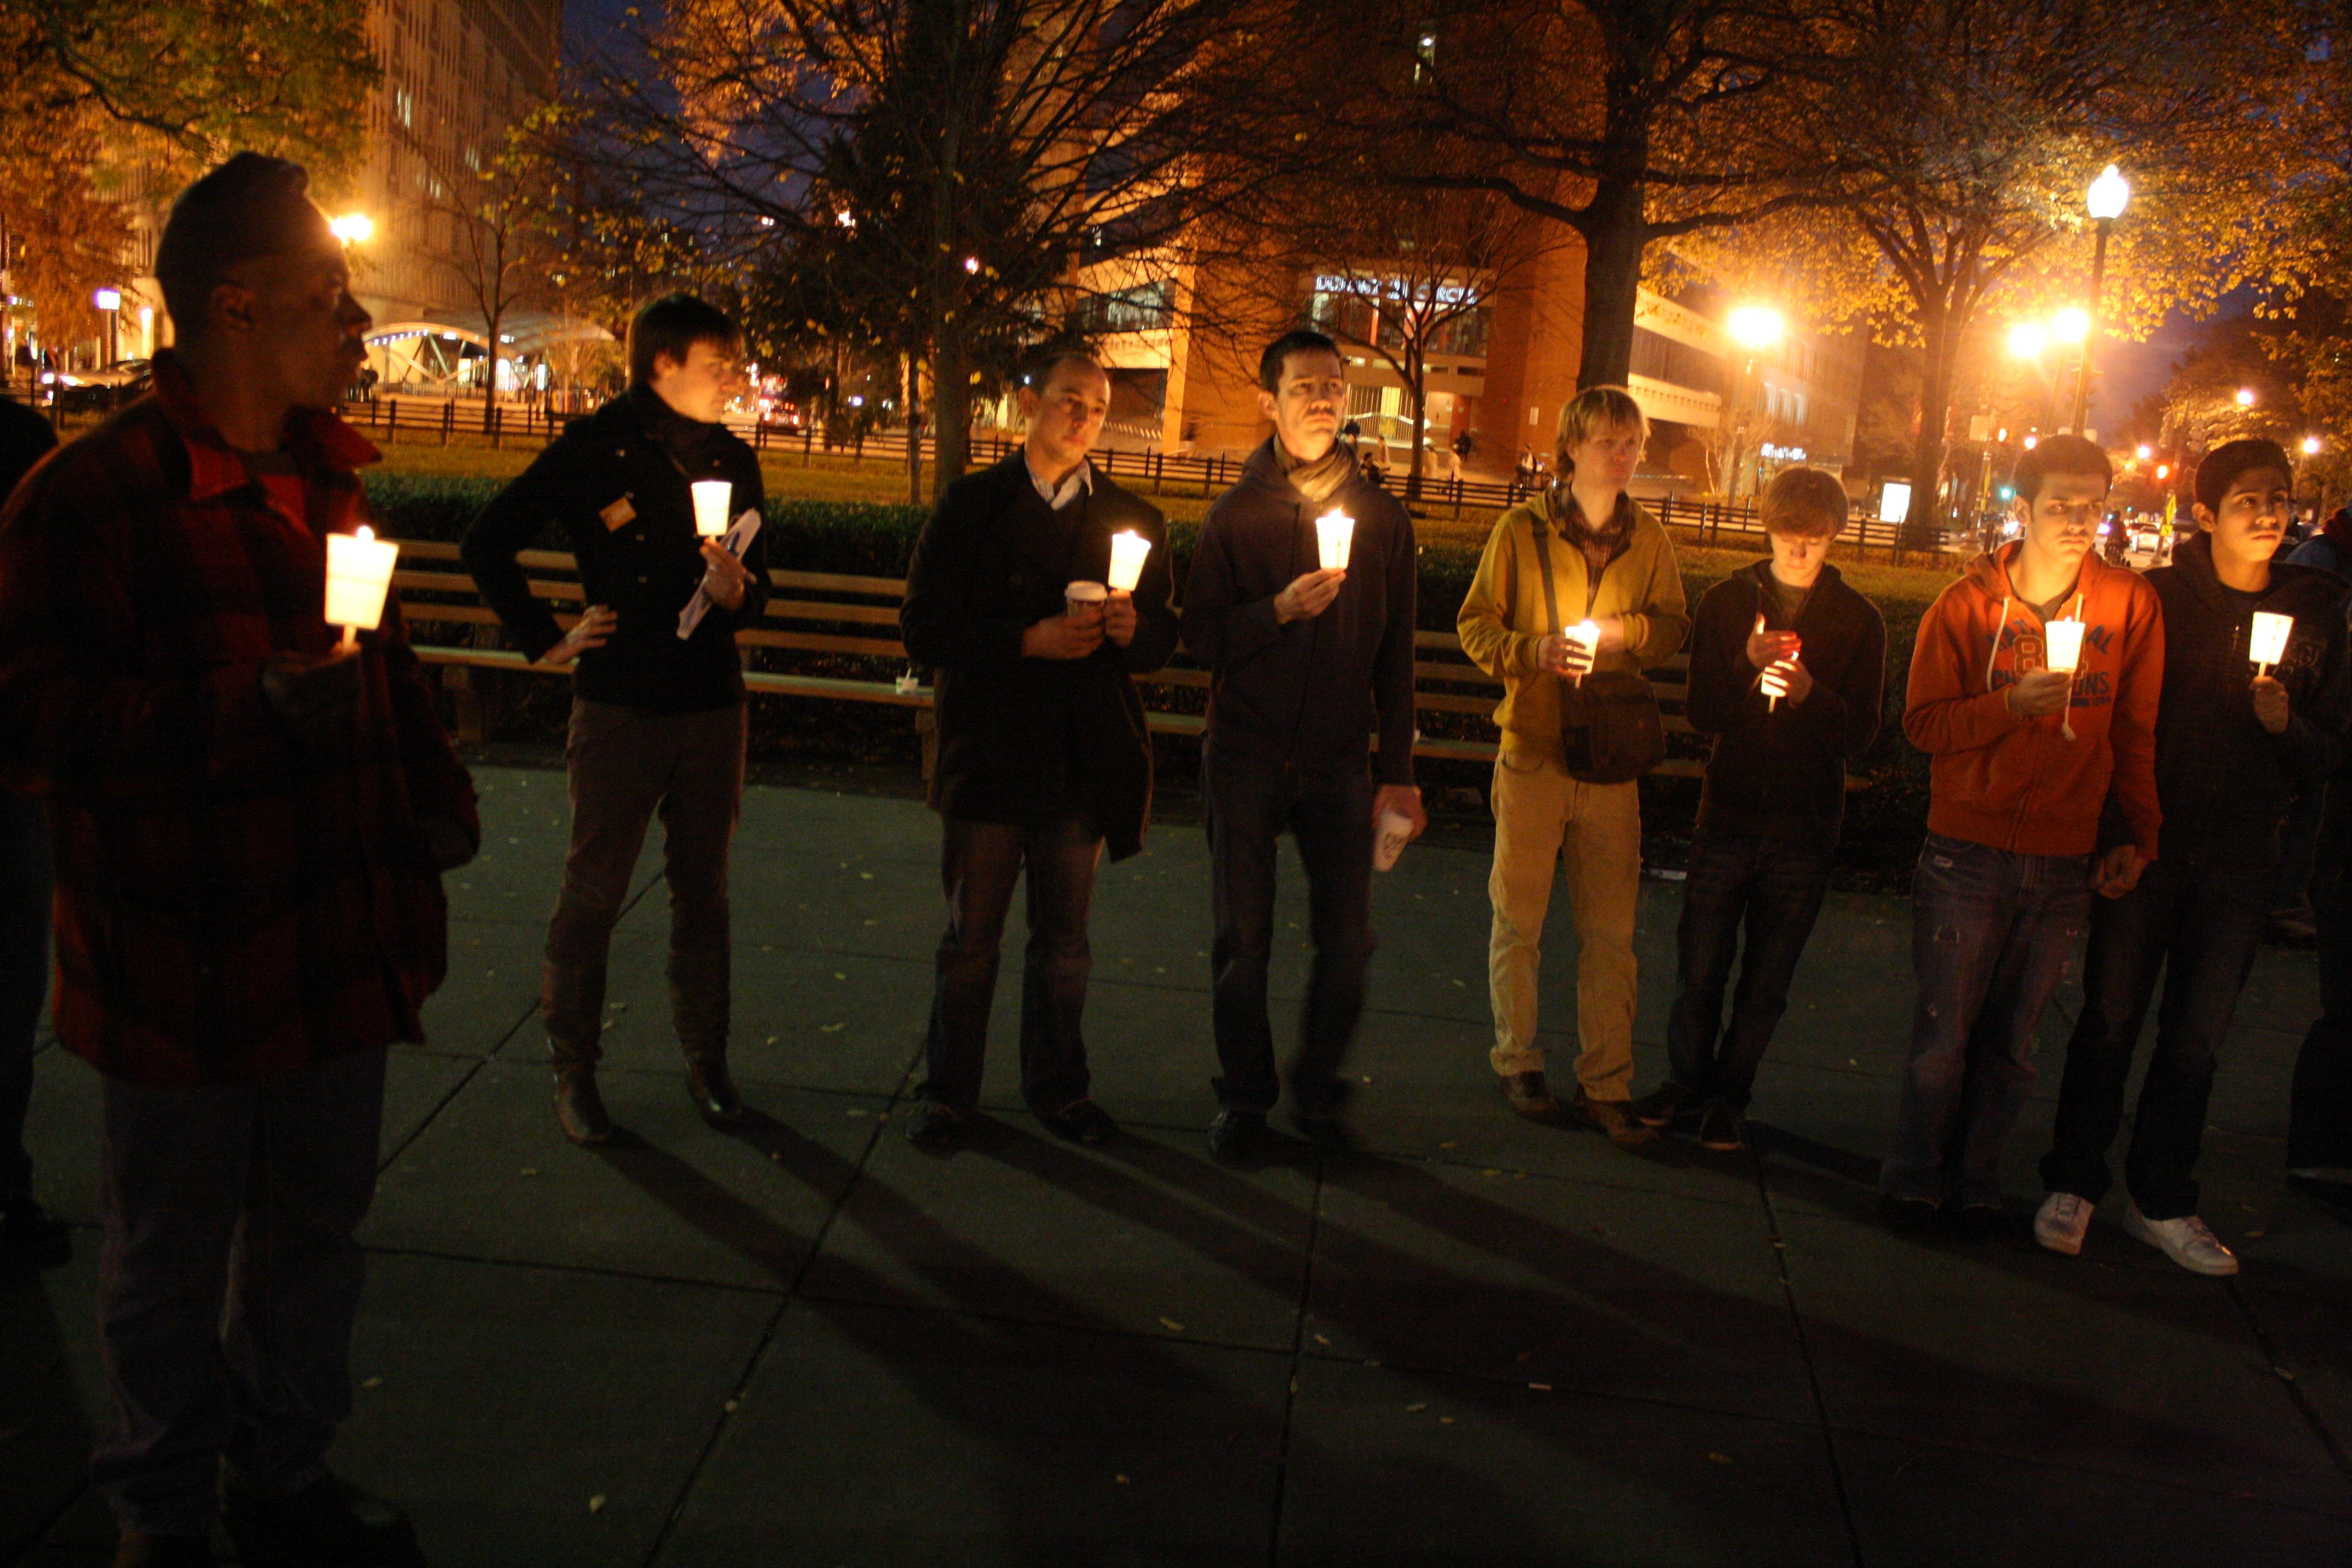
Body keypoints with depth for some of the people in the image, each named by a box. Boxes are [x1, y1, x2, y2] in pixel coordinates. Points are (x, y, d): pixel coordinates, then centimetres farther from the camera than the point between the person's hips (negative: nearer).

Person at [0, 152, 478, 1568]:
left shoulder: (328, 477, 9)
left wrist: (433, 780, 5)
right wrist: (249, 710, -28)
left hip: (341, 945, 7)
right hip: (183, 966, -7)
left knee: (316, 1235, 20)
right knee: (175, 1262, 11)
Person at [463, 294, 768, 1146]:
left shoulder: (732, 459, 9)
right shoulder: (595, 446, -5)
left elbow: (758, 583, 15)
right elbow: (486, 543, -2)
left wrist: (734, 593, -8)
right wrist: (546, 640, -2)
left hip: (713, 706, 4)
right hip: (620, 703, -4)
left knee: (703, 891, 11)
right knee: (593, 892, 2)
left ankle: (706, 1059, 23)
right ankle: (572, 1068, 14)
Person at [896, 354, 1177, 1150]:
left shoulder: (1133, 518, 7)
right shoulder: (972, 504, -1)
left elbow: (1162, 637, 8)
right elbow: (924, 630, -8)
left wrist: (1134, 629, -15)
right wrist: (1029, 641, -19)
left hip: (1084, 762, 2)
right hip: (989, 756, -2)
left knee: (1063, 943, 14)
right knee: (971, 940, 9)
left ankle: (1058, 1088, 29)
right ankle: (947, 1091, 23)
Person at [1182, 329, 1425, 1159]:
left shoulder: (1382, 517, 6)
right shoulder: (1236, 513, 2)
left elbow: (1394, 658, 8)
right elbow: (1202, 638, -3)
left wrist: (1397, 772, 5)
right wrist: (1281, 610, -19)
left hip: (1340, 763, 1)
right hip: (1247, 756, -1)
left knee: (1347, 942, 0)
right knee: (1242, 941, 5)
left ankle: (1317, 1091, 20)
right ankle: (1244, 1096, 22)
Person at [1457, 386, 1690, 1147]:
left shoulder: (1649, 539, 7)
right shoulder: (1522, 529, -1)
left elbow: (1675, 627, 13)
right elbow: (1476, 623, 1)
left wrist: (1621, 630, -8)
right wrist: (1536, 650, -18)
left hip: (1614, 756, 2)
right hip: (1534, 748, -2)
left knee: (1611, 930, 4)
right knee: (1519, 918, 7)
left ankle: (1606, 1085, 13)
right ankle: (1517, 1062, 24)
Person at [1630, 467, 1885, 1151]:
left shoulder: (1858, 620, 1)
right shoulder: (1727, 602, 3)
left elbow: (1861, 734, -3)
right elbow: (1701, 712, -1)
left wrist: (1808, 692, -22)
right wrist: (1749, 666, -19)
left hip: (1805, 826, 0)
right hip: (1728, 812, 0)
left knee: (1767, 979, 7)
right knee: (1699, 966, 5)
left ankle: (1728, 1094, 23)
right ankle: (1686, 1077, 26)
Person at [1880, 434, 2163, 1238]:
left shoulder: (2131, 606, 1)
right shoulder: (1967, 603, -2)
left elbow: (2137, 735, 8)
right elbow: (1924, 722, -5)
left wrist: (2139, 839, 6)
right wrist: (2012, 703, -20)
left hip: (2065, 863, 2)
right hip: (1967, 851, -1)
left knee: (2011, 1043, 8)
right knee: (1944, 1034, 3)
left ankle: (1975, 1182, 24)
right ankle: (1913, 1179, 20)